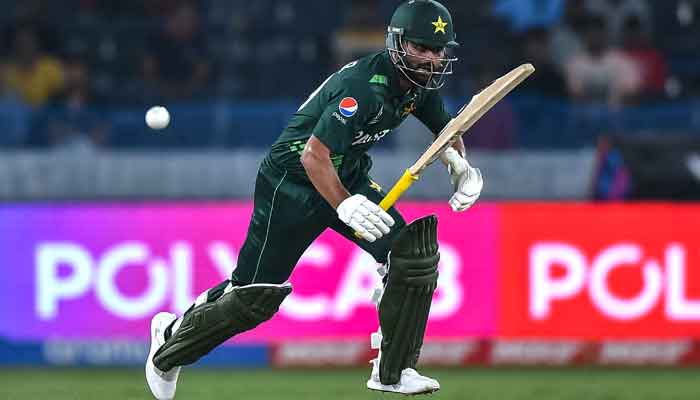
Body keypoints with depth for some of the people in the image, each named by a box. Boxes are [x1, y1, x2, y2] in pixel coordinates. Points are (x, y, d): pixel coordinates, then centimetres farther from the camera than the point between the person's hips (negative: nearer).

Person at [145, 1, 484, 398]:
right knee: (256, 295, -4)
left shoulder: (421, 83, -4)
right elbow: (313, 156, -33)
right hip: (291, 182, -8)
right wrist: (346, 207, -46)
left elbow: (446, 129, 16)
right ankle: (173, 335, 22)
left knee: (415, 254, -11)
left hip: (349, 178, 8)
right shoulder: (362, 86, -30)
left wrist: (462, 167, -5)